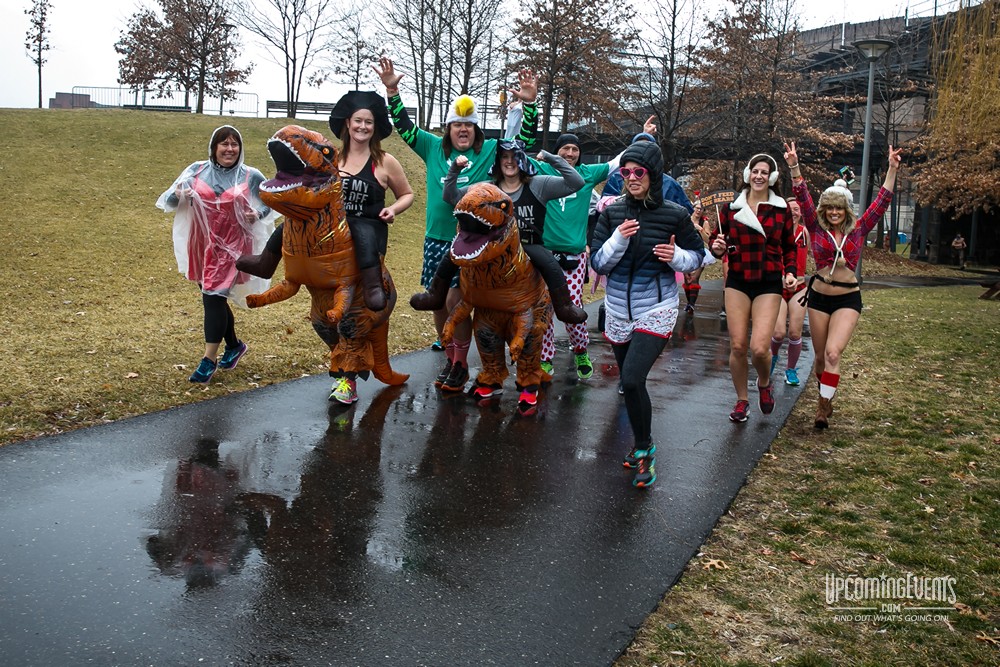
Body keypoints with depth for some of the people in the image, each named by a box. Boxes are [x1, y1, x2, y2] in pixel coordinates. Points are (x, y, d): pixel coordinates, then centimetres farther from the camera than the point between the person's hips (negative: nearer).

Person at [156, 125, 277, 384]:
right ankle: (234, 345, 35)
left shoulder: (251, 177, -1)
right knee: (215, 299, 13)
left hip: (231, 246, -3)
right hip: (201, 246, 4)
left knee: (213, 297, -11)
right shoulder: (197, 171, 3)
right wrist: (178, 195, -19)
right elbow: (168, 201, 5)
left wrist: (258, 214, -9)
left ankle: (209, 360, -4)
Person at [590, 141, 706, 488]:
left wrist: (677, 257, -16)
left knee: (632, 379, -18)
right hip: (618, 311, 4)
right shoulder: (612, 213, -1)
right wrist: (619, 238, -20)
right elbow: (599, 264, -3)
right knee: (630, 382, 14)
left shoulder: (675, 215, -7)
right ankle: (642, 445, 36)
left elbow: (697, 255, 5)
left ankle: (644, 449, 4)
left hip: (656, 311, -4)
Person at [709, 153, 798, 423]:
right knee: (737, 346, -1)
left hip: (769, 284, -1)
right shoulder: (731, 208, 4)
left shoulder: (781, 209, 4)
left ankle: (765, 383, 21)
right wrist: (718, 249, -12)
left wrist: (790, 272, -2)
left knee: (759, 348, -13)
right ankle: (742, 400, 19)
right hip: (738, 282, 1)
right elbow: (718, 244, 11)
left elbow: (789, 247, 14)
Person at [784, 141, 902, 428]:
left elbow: (881, 202, 0)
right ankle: (826, 398, 34)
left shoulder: (859, 229, 2)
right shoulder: (817, 228, 0)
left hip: (848, 299, -1)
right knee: (821, 357, 10)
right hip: (819, 297, 1)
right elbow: (802, 197, -9)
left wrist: (892, 169, -6)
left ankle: (823, 407, -10)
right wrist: (794, 166, -19)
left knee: (833, 353, -18)